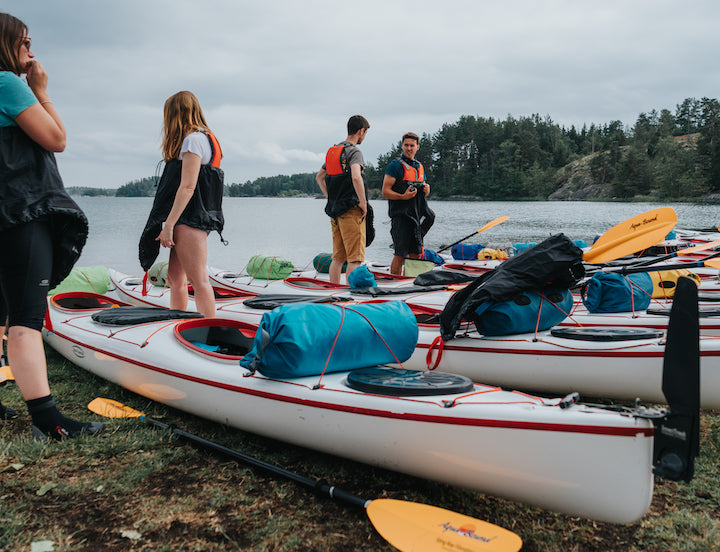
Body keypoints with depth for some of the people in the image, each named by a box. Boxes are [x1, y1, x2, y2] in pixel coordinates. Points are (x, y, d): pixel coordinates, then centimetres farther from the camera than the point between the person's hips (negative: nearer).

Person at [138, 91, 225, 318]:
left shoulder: (193, 139, -9)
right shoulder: (203, 138, 21)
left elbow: (187, 187, -18)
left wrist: (168, 224, -18)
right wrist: (169, 224, 16)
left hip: (189, 220, -10)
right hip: (187, 221, 10)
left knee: (198, 280, -11)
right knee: (176, 279, 14)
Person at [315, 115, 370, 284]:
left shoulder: (332, 151, 16)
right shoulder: (354, 151, -10)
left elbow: (319, 177, 25)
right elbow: (356, 177, -27)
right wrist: (363, 202, -17)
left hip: (335, 211, 8)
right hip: (351, 211, -8)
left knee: (337, 258, 13)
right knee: (355, 258, -6)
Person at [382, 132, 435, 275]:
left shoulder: (420, 167, 18)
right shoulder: (395, 165, -5)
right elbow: (385, 192, -10)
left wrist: (426, 190, 3)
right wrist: (403, 197, -25)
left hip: (417, 215, 7)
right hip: (400, 216, -7)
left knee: (416, 254, 8)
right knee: (400, 255, -7)